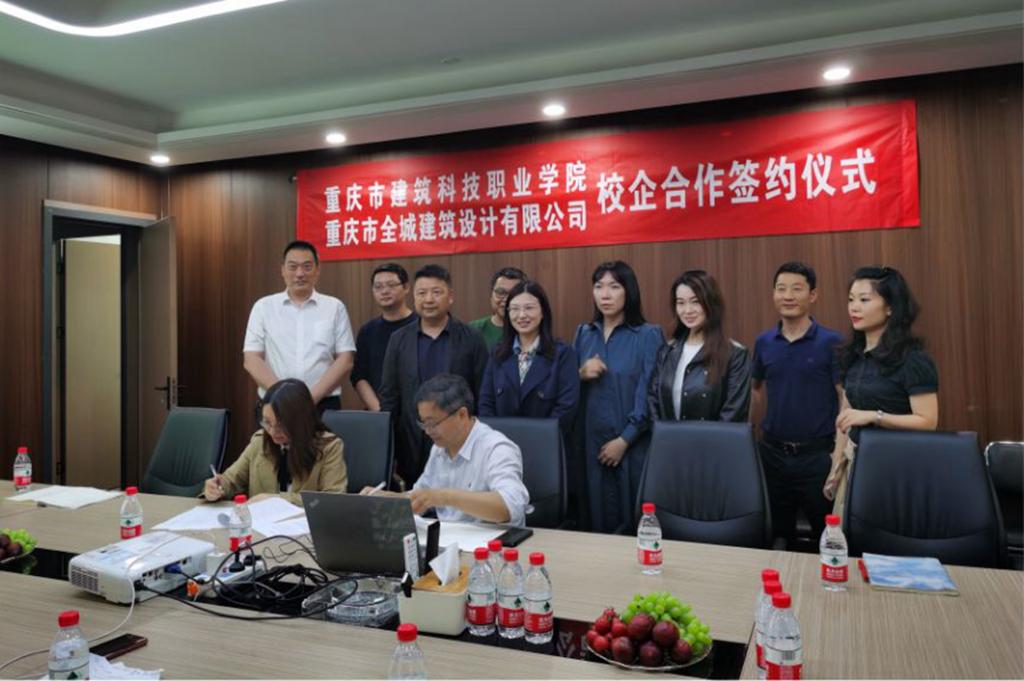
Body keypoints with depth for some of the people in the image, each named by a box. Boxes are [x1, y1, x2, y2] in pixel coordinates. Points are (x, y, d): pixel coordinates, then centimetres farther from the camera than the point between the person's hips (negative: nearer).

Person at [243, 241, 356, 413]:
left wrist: (313, 396, -11)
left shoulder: (335, 307, 5)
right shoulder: (264, 307, 7)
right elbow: (251, 360, 1)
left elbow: (345, 360, 0)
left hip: (324, 405, 0)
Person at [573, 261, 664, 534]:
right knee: (595, 516, 10)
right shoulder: (583, 334, 9)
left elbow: (649, 395, -10)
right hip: (589, 441, 4)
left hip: (632, 444, -4)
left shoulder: (649, 335, -5)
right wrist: (580, 375, -9)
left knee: (630, 519, 4)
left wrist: (624, 440, -13)